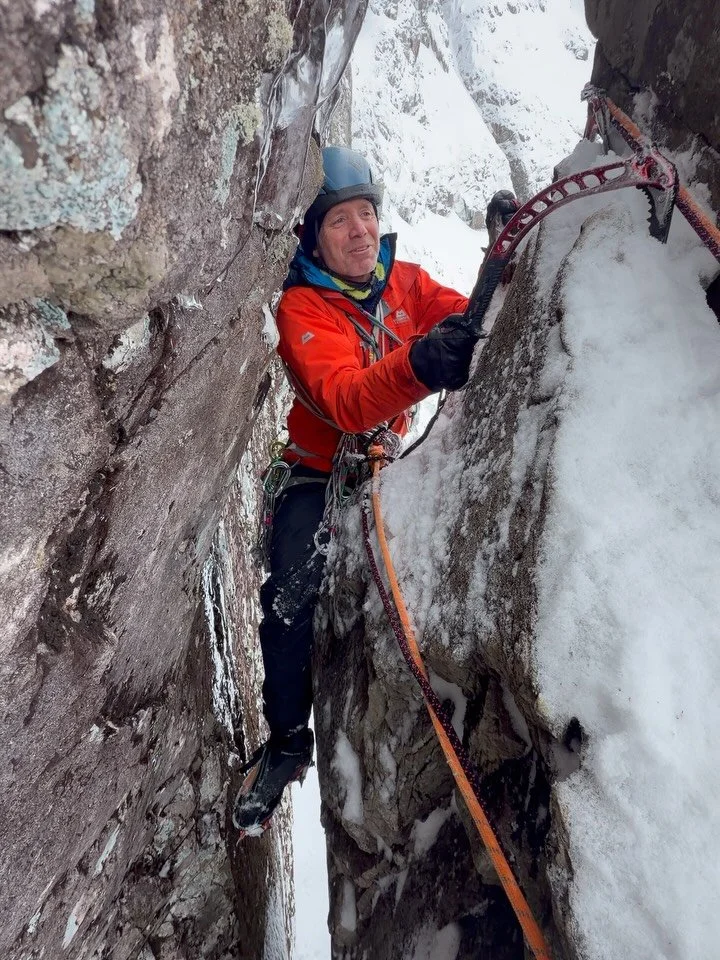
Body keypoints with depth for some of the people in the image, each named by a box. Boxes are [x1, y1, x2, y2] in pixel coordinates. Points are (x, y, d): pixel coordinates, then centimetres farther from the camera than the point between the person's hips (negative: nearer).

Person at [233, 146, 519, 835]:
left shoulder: (406, 282, 0)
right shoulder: (301, 307, -17)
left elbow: (474, 320, -12)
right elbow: (346, 401, -35)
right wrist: (418, 364, -54)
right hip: (322, 472, -4)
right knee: (292, 594, -22)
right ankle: (286, 740, 1)